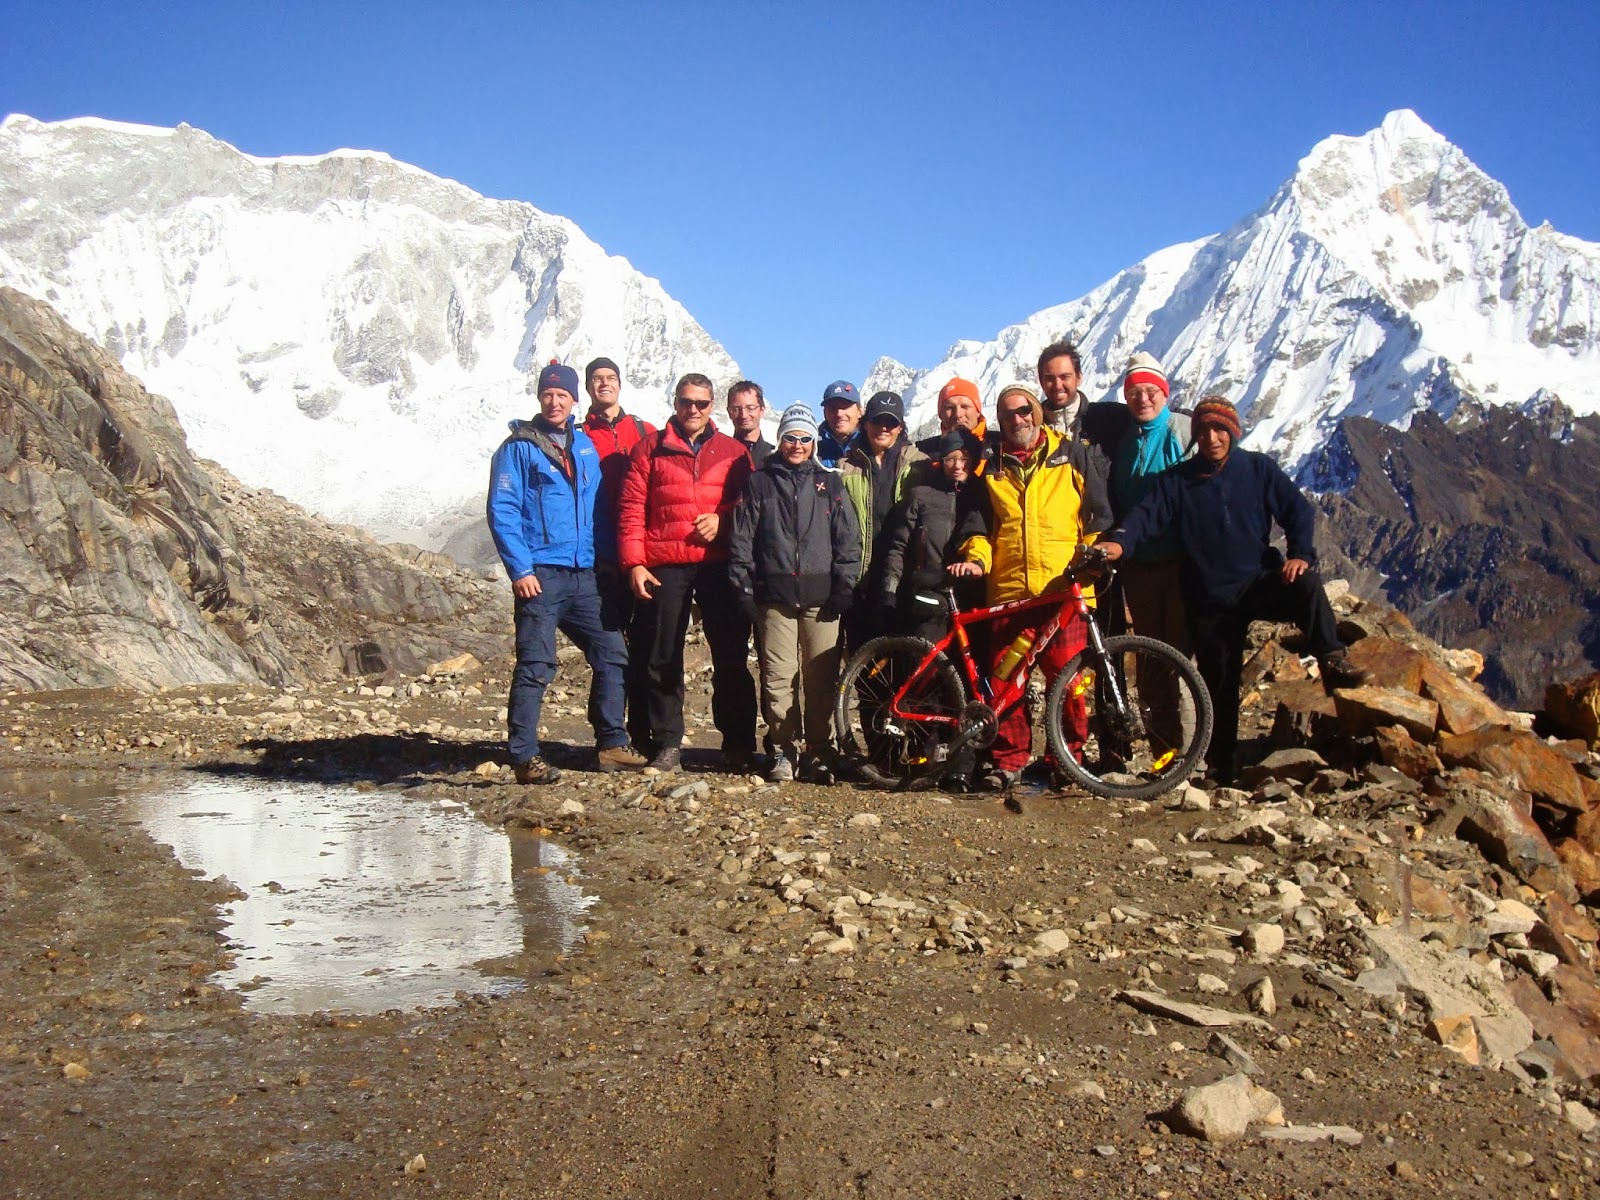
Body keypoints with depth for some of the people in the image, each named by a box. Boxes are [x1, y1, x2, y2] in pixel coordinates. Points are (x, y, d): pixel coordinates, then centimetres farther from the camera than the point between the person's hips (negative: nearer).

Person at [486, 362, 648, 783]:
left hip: (583, 575, 6)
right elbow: (502, 511, -7)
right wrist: (520, 569, -15)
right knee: (536, 666, -6)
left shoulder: (586, 446, 15)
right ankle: (525, 757, 0)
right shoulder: (518, 447, -2)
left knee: (612, 653, 6)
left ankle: (612, 745, 16)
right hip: (540, 574, -6)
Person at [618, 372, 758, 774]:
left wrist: (721, 520, -7)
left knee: (731, 657, 2)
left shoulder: (733, 452, 12)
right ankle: (666, 745, 11)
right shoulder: (650, 450, 8)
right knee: (662, 660, 3)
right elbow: (631, 510, 4)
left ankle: (738, 745, 10)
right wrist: (634, 563, -6)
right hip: (664, 567, 0)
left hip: (719, 564, 1)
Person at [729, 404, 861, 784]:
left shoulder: (829, 484, 14)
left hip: (820, 597, 0)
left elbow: (848, 541, 11)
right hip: (775, 596, 0)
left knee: (821, 679, -2)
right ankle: (783, 751, 8)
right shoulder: (759, 483, 12)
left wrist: (844, 588, 2)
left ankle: (820, 754, 6)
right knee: (778, 678, -3)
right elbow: (741, 539, 10)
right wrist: (743, 588, 1)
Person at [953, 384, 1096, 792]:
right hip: (1008, 591, 2)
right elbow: (979, 524, 16)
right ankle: (1007, 759, 9)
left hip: (1063, 589, -2)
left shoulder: (1071, 455, 12)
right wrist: (975, 557, -3)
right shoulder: (993, 470, 20)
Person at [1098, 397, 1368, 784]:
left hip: (1259, 584, 0)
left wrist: (1300, 554, -14)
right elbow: (1147, 515, -11)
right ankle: (1220, 766, 17)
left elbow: (1298, 510, 4)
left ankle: (1332, 662, -28)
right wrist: (1119, 542, -32)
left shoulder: (1258, 468, 3)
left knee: (1305, 584, -33)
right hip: (1210, 600, 1)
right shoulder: (1177, 480, 3)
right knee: (1219, 686, 5)